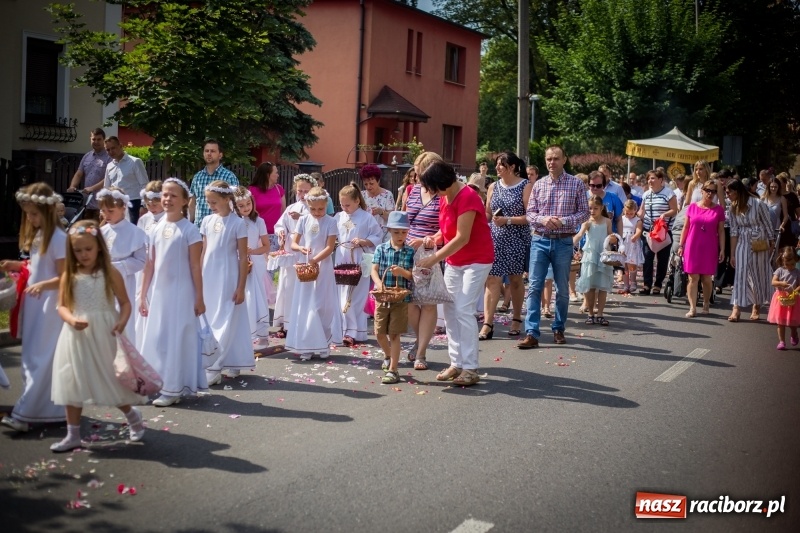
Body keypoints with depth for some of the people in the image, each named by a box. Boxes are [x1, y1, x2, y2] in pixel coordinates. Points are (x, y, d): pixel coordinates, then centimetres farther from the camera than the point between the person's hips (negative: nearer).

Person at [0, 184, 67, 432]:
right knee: (33, 357, 12)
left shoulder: (58, 238, -16)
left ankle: (24, 413, -5)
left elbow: (64, 277, -17)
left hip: (50, 306, -9)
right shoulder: (36, 235, 11)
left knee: (40, 358, -5)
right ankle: (47, 408, 21)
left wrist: (42, 285, -32)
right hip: (35, 304, 9)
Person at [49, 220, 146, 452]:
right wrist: (71, 320, -17)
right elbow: (61, 306, 3)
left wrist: (122, 321, -20)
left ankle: (132, 415, 31)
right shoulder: (70, 276, 1)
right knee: (73, 384, 8)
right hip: (76, 337, 3)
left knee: (111, 380, 5)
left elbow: (125, 303, -2)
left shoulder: (110, 274, -5)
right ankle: (73, 435, 19)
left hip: (103, 336, -3)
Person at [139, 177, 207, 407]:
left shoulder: (190, 230, -8)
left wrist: (199, 298, -10)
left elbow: (196, 267, -9)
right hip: (159, 292, 6)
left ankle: (173, 389, 8)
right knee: (155, 338, 9)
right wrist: (143, 295, 9)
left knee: (176, 338, 0)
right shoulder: (157, 229, 7)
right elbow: (150, 264, 10)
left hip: (181, 293, -6)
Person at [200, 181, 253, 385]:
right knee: (209, 322, 10)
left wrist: (241, 287, -10)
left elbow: (243, 257, -7)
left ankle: (213, 369, -3)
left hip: (228, 280, -6)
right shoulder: (207, 221, 6)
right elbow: (204, 252, 12)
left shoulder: (238, 223, -8)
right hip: (209, 279, 6)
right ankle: (232, 364, 21)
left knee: (224, 323, -3)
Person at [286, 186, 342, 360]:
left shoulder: (330, 222, -5)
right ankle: (306, 346, 7)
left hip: (323, 268, -2)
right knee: (305, 306, 3)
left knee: (323, 305, 3)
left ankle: (323, 344, 13)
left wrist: (314, 260, -19)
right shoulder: (303, 220, 3)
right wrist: (301, 248, -20)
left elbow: (330, 247, -9)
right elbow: (293, 243, 3)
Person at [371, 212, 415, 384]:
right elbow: (374, 270, -5)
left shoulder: (410, 252, -2)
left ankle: (393, 370, 6)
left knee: (394, 334, 0)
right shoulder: (381, 249, 1)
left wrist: (402, 272, -25)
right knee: (379, 333, 9)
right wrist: (379, 284, -24)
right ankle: (388, 355, 38)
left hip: (401, 298, -2)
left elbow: (412, 275, -4)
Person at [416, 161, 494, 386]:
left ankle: (470, 369, -10)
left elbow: (462, 237, -26)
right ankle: (456, 363, 12)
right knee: (450, 310, 6)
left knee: (464, 310, -14)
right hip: (454, 261, 9)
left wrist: (435, 258, -25)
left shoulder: (467, 198, -23)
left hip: (477, 260, -9)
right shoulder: (444, 198, 4)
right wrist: (434, 239, -6)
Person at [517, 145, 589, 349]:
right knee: (534, 287, -6)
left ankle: (559, 329, 25)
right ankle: (531, 333, -7)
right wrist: (543, 219, -16)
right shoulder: (539, 184, 6)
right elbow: (529, 213, 5)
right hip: (540, 240, 1)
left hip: (563, 242, -1)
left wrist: (564, 221, -16)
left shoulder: (576, 184, 1)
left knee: (562, 289, 9)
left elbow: (584, 212, 0)